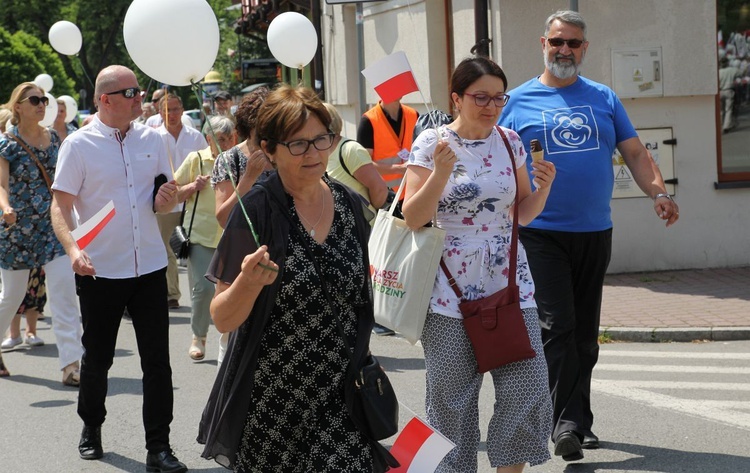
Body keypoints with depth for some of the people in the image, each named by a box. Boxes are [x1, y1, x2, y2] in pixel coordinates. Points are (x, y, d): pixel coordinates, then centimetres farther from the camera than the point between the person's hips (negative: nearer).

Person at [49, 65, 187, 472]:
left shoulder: (151, 139, 6)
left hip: (149, 266, 3)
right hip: (100, 270, -3)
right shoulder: (79, 144, -6)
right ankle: (91, 428, 35)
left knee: (157, 361, 0)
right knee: (97, 359, 12)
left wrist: (167, 200, -8)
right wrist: (73, 249, -27)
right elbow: (61, 206, -10)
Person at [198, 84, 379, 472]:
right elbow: (223, 320, -11)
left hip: (341, 398, 4)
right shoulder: (257, 211, -11)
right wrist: (247, 283, -30)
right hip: (270, 406, -4)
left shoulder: (349, 205, 4)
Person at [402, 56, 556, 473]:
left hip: (509, 282, 3)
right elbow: (413, 218, -8)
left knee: (527, 389, -3)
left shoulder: (510, 142, 7)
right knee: (452, 398, 2)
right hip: (450, 288, -3)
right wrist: (440, 173, -21)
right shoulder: (431, 143, -4)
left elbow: (522, 214, 14)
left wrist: (543, 189, -5)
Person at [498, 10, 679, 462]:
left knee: (585, 333, 10)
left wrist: (659, 192, -7)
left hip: (595, 233, 3)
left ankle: (579, 421, 19)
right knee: (557, 327, -12)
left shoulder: (604, 99, 11)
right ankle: (566, 422, -10)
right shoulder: (519, 102, 3)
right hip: (543, 234, -3)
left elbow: (635, 153, 9)